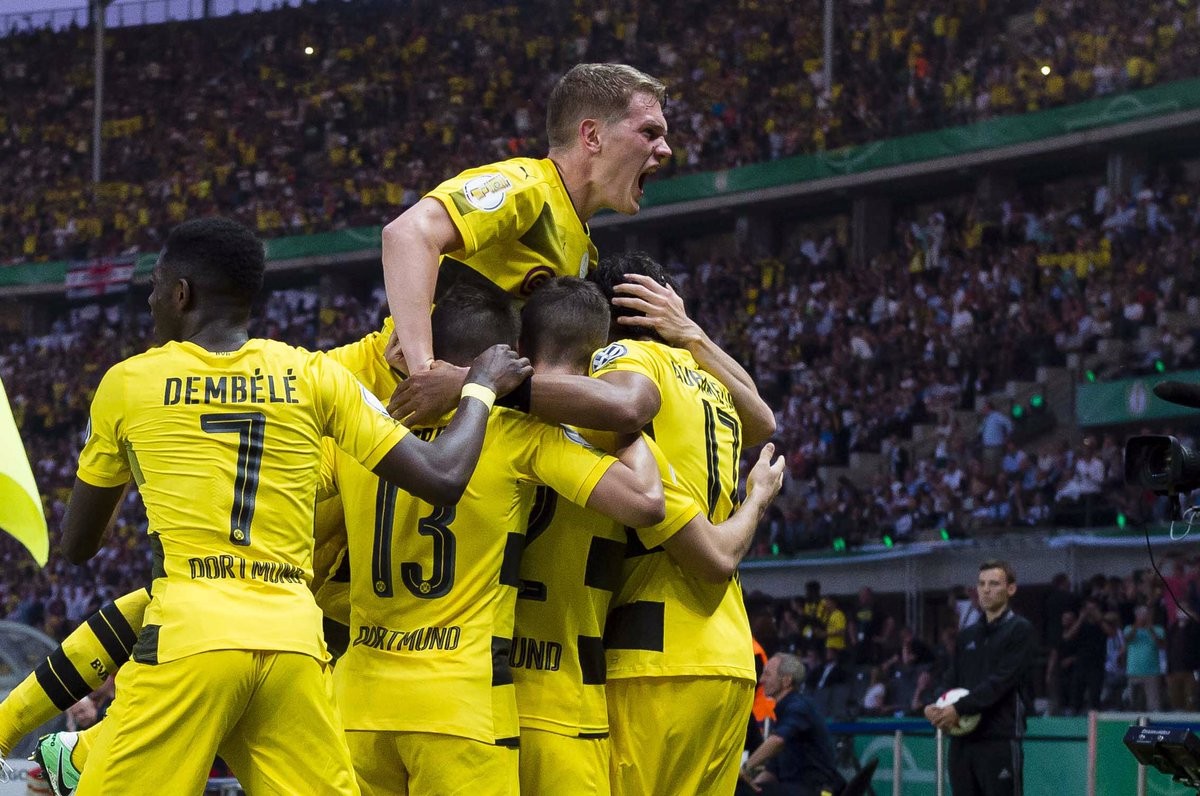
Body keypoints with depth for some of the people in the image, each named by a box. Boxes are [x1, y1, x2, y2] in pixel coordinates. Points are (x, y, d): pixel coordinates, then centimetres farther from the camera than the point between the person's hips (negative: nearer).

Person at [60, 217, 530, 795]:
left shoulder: (127, 383, 8)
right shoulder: (311, 375, 10)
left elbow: (76, 546, 19)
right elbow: (442, 478, 4)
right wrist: (481, 387, 22)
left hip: (189, 637, -3)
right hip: (295, 639, 3)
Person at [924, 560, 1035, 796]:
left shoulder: (1020, 630, -2)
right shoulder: (967, 635, 19)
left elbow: (1001, 681, -13)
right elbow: (951, 680, 14)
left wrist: (959, 709, -20)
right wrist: (937, 707, -9)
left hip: (999, 740, -7)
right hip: (963, 740, 7)